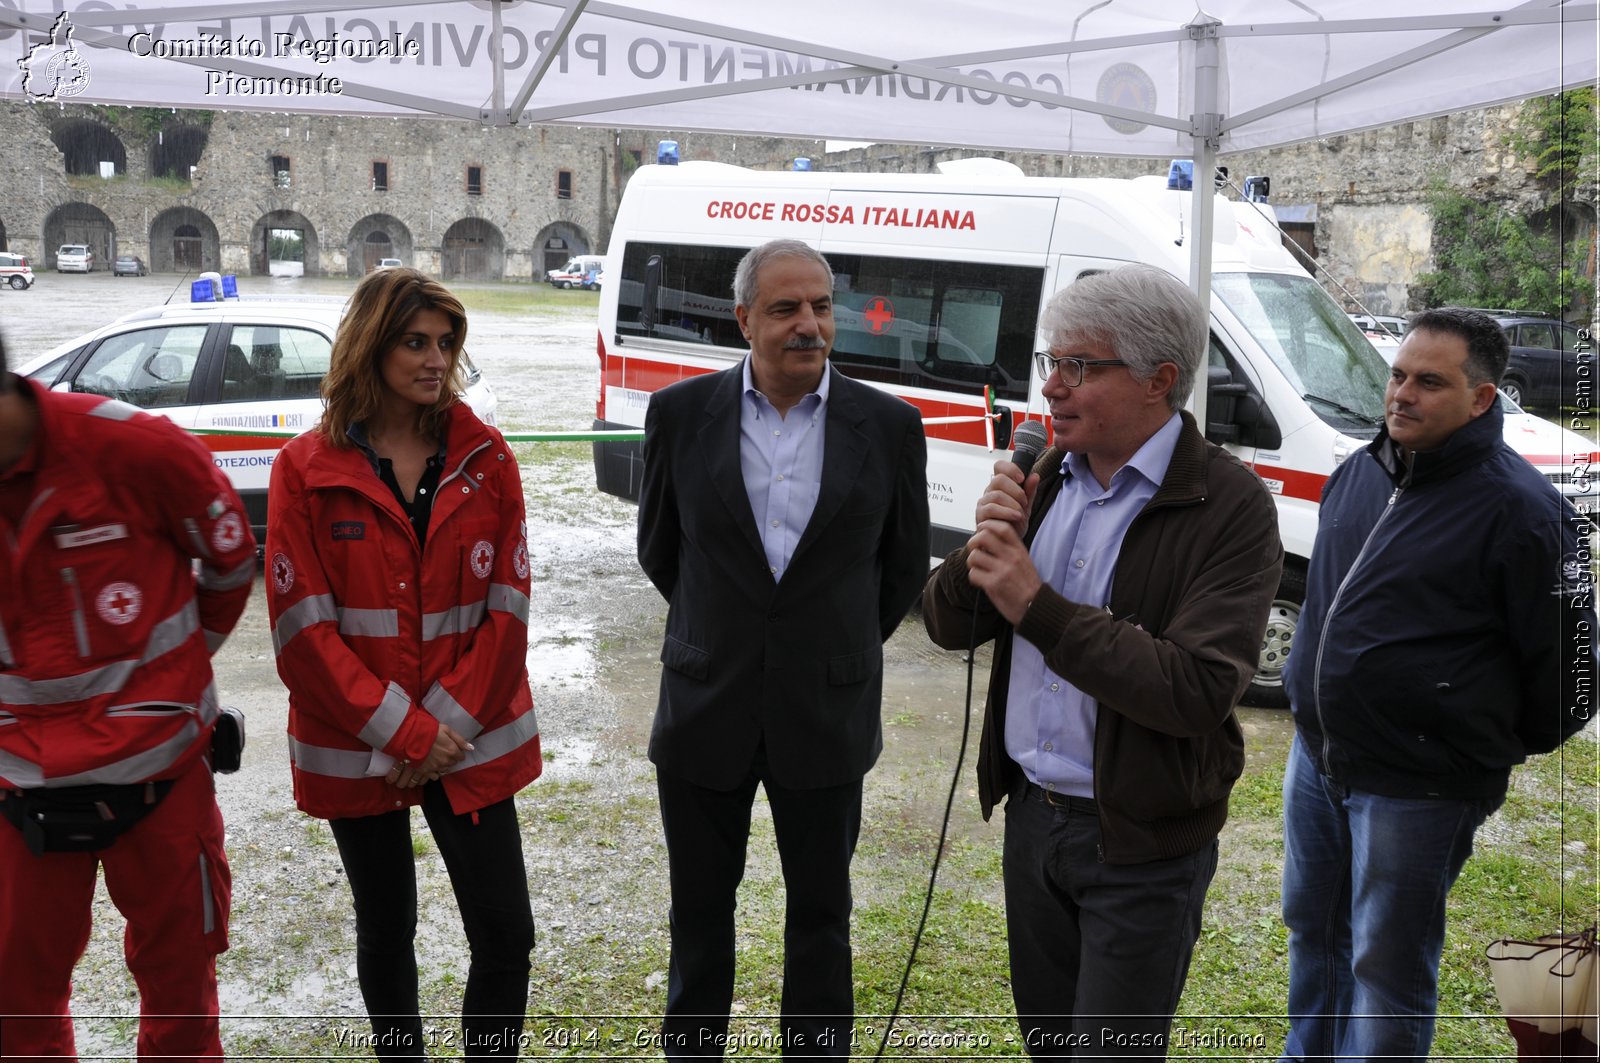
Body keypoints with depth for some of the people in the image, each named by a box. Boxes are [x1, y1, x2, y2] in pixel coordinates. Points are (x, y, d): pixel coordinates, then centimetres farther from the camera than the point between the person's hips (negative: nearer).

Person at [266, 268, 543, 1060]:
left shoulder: (485, 458, -1)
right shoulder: (306, 470, -5)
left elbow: (507, 608, -3)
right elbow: (302, 628, -9)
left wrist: (450, 723, -11)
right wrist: (401, 729, -14)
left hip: (470, 741, 1)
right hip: (356, 749, 0)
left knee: (505, 935, 0)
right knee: (385, 931, 16)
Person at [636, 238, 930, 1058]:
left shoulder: (889, 425, -5)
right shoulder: (681, 413, -5)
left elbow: (904, 566, 7)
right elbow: (658, 547, 8)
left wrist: (843, 650, 10)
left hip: (826, 716, 0)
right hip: (705, 713, 1)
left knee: (820, 914, 13)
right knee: (700, 908, 16)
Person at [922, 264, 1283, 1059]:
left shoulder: (1228, 508, -17)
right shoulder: (1044, 478, 3)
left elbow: (1197, 691, -28)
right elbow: (947, 625, 5)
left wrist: (1038, 607, -27)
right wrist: (985, 550, -16)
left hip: (1141, 844, -6)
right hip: (1031, 813, 6)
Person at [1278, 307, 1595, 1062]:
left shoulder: (1518, 510, -18)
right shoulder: (1359, 474, 5)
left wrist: (1495, 749, -1)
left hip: (1415, 791, -7)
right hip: (1316, 756, 8)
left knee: (1387, 968, 5)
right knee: (1313, 928, 22)